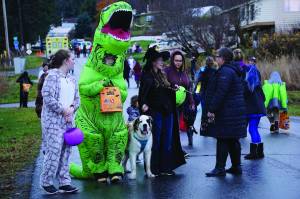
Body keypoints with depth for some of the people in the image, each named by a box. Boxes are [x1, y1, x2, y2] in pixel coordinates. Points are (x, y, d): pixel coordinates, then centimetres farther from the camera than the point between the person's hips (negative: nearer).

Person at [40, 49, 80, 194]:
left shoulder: (72, 80, 15)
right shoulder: (52, 76, -10)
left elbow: (77, 98, 16)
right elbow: (48, 98, -17)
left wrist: (72, 108, -4)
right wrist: (63, 110, -13)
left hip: (68, 121, 8)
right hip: (53, 121, -8)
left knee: (66, 152, 8)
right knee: (54, 151, -7)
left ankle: (64, 182, 14)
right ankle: (46, 182, 7)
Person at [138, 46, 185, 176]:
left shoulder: (162, 75, 15)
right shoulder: (147, 75, -8)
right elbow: (143, 92, -18)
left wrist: (173, 88, 6)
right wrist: (143, 104, -34)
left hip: (167, 111, 7)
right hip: (155, 112, -7)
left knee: (167, 140, 9)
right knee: (155, 141, -1)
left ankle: (165, 167, 17)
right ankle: (153, 168, 8)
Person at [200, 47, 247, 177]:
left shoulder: (225, 72, -16)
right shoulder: (235, 71, 17)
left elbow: (220, 93, -23)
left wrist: (212, 109, -20)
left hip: (226, 112, -10)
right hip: (236, 111, 10)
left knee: (222, 140, -5)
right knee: (233, 140, 13)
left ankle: (220, 168, -2)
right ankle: (236, 167, 18)